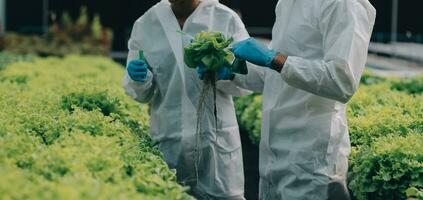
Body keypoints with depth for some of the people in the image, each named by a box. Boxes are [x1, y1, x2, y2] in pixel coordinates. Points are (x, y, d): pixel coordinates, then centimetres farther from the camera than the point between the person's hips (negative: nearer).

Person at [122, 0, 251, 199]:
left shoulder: (227, 19, 0)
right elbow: (141, 94, 9)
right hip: (166, 141, 2)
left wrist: (223, 72, -21)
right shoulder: (145, 24, 5)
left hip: (216, 138, -1)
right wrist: (139, 79, -13)